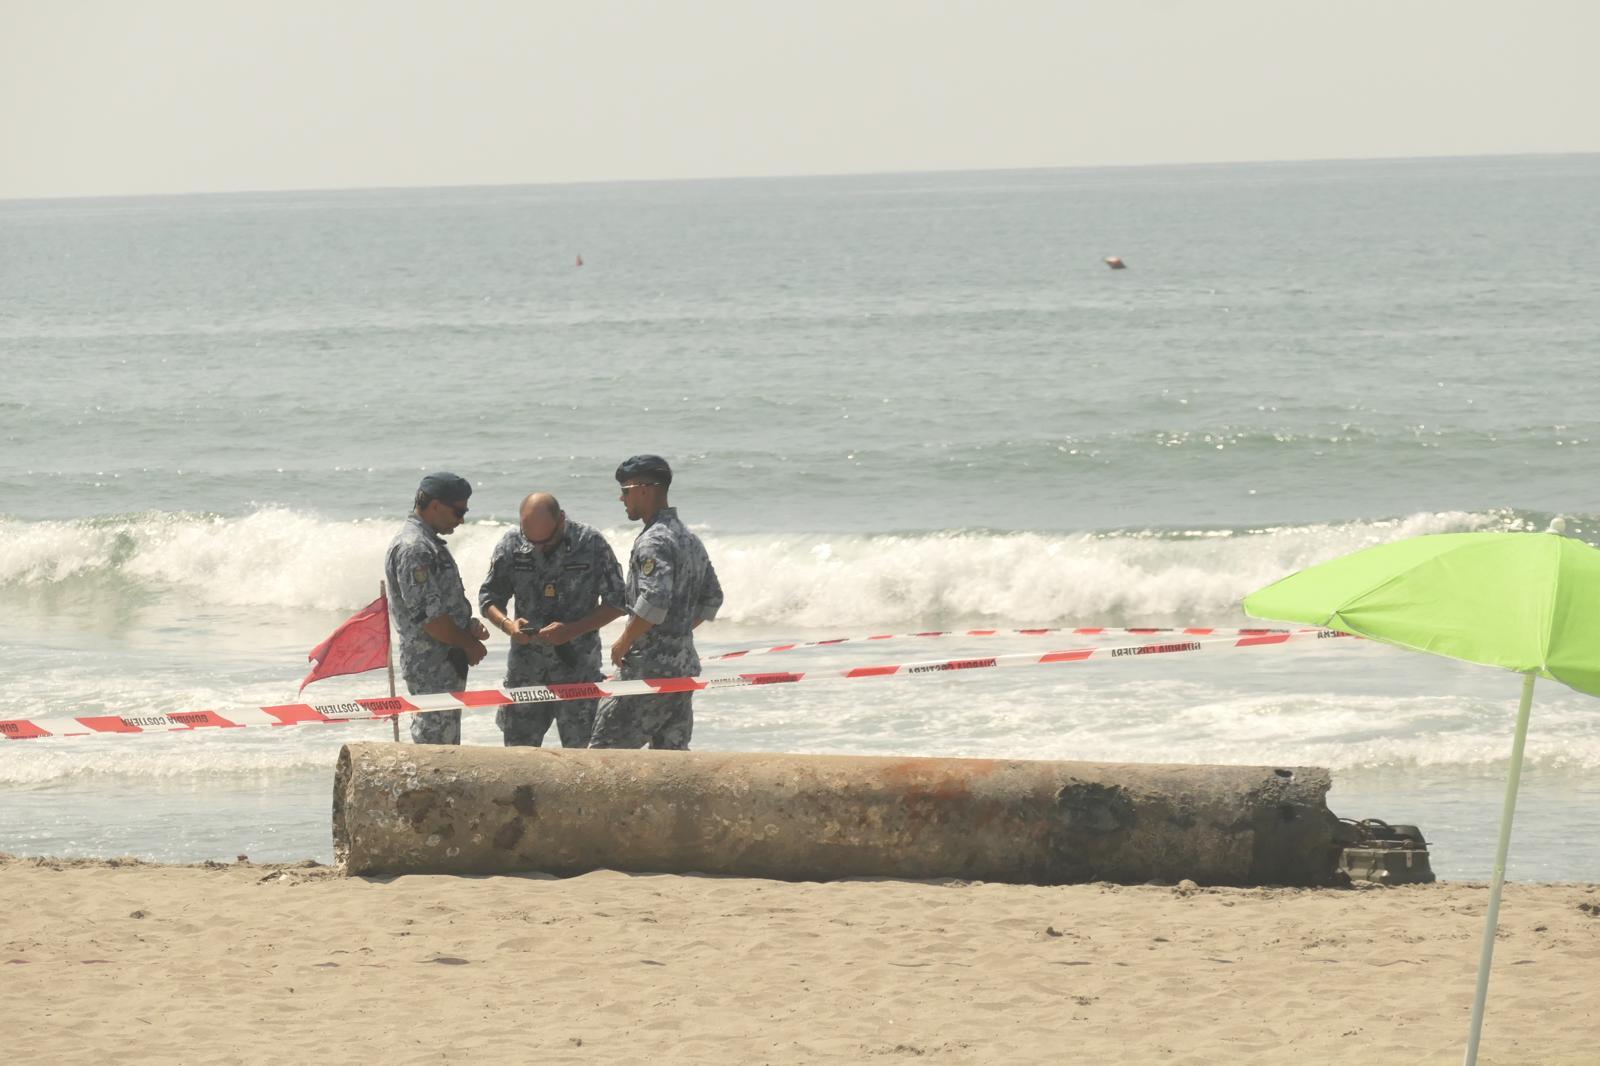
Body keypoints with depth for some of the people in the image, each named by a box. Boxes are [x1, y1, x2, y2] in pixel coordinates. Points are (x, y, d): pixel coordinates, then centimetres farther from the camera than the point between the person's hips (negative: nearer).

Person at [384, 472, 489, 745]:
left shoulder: (428, 543, 16)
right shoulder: (414, 548, -18)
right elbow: (427, 615, -22)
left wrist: (469, 625, 6)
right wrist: (469, 645, -11)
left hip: (447, 664, 10)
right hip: (433, 668, -10)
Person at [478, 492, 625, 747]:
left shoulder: (591, 544, -9)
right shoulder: (511, 544, -2)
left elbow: (616, 602, -5)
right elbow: (488, 597, 5)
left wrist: (573, 630, -18)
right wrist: (507, 624, -17)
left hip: (578, 667, -2)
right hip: (526, 666, 2)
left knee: (580, 748, 1)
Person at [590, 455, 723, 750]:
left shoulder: (655, 541, -15)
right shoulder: (690, 540, 16)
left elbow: (654, 602, -26)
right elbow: (712, 598, 23)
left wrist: (623, 643, -15)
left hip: (650, 667, -9)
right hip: (684, 664, 9)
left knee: (606, 745, -5)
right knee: (672, 750, 9)